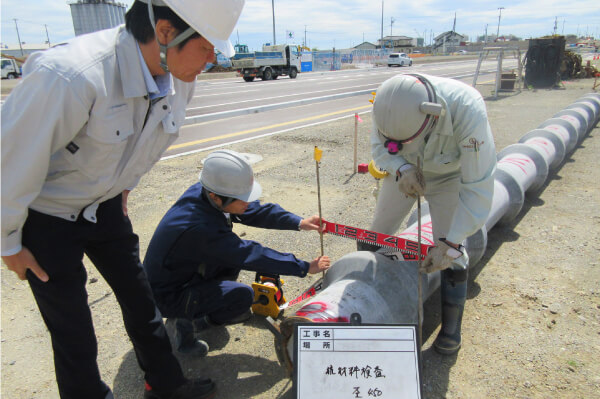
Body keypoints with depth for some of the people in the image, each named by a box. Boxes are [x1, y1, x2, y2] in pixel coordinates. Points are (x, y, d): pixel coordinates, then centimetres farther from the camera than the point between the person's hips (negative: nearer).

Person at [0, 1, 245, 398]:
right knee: (73, 331, 6)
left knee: (140, 298, 15)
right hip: (44, 215, -5)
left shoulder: (180, 79, -13)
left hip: (104, 205, 6)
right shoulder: (70, 76, -36)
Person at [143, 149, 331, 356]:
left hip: (186, 274, 9)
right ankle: (187, 322, -1)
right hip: (166, 297, -8)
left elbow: (255, 210, -6)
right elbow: (252, 256, -31)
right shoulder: (201, 229, -37)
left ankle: (210, 305, 15)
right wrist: (305, 267, -22)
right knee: (243, 296, -22)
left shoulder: (201, 192, -14)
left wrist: (299, 223, -15)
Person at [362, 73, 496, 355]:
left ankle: (451, 328, 16)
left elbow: (478, 189, -37)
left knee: (451, 256, -7)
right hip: (405, 172, 3)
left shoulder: (467, 111, -43)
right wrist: (401, 169, -35)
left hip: (448, 177, -3)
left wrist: (450, 244, -36)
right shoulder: (389, 103, -33)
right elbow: (379, 146, -13)